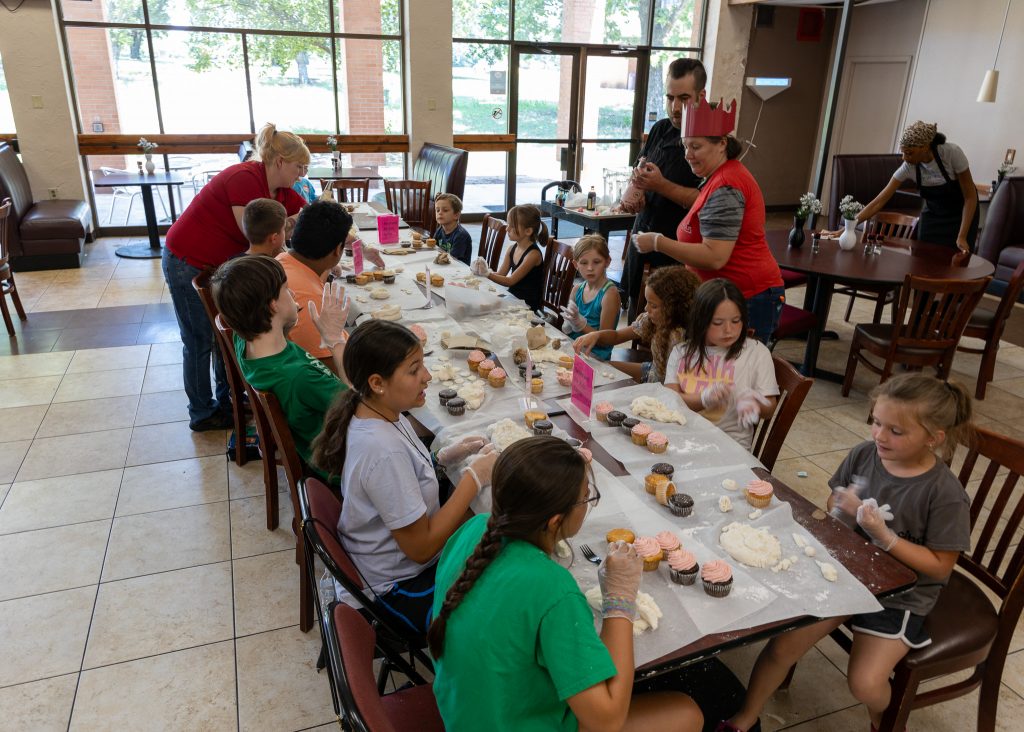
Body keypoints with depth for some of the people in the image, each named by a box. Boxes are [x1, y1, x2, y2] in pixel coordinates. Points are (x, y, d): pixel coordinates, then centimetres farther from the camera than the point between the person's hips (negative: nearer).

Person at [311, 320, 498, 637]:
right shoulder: (383, 451, -34)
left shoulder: (376, 412, -8)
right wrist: (474, 478, -23)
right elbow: (420, 548, -26)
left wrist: (446, 456, -5)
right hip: (404, 589, -8)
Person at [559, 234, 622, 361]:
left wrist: (580, 323, -23)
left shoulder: (610, 294, -13)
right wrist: (569, 323, -11)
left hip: (595, 355, -6)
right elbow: (565, 330, 12)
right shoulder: (577, 290, 5)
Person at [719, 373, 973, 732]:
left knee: (865, 683, -13)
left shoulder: (945, 494, -21)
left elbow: (939, 567, -16)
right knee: (782, 646, -4)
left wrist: (884, 535, -28)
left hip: (898, 594, -4)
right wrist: (843, 508, -18)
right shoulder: (863, 455, -9)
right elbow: (832, 506, 6)